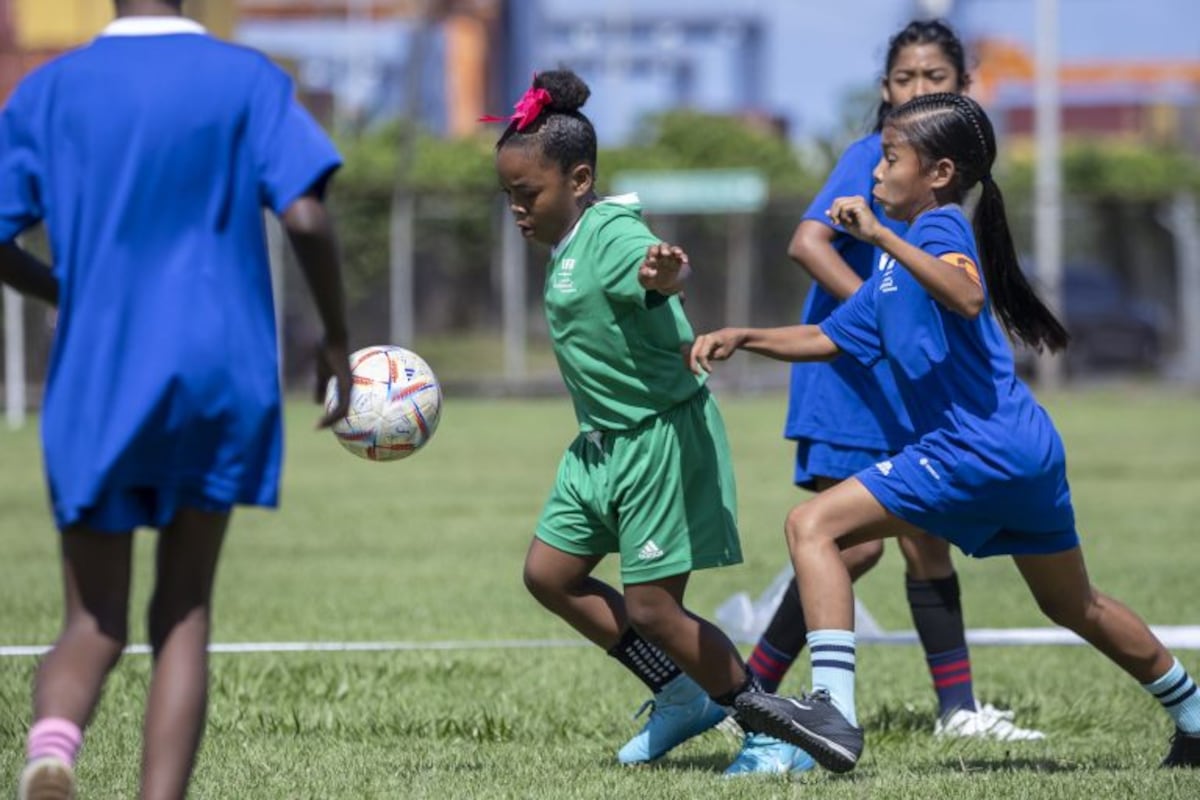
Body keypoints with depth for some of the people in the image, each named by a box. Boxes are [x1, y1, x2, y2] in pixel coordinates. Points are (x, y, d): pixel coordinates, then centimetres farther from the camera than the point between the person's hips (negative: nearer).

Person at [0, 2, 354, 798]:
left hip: (96, 387, 1)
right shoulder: (248, 80, -1)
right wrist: (338, 339, 4)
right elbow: (306, 218, -11)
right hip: (218, 375, -1)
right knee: (183, 616, 10)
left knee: (94, 626, 8)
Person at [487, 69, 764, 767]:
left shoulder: (613, 234, -20)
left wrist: (664, 273, -64)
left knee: (651, 609, -8)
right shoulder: (567, 245, 9)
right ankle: (683, 697, 19)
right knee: (549, 574, 10)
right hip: (604, 442, 10)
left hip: (663, 439, -10)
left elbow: (659, 273, -43)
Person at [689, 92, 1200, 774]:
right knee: (1076, 606, 26)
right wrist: (743, 338, 16)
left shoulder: (941, 225, -6)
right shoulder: (894, 267, 22)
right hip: (1029, 450, 10)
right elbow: (830, 339, 26)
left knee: (813, 526, -13)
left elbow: (967, 296, -29)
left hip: (976, 448, -10)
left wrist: (882, 235, -31)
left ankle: (834, 710, -25)